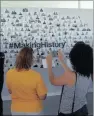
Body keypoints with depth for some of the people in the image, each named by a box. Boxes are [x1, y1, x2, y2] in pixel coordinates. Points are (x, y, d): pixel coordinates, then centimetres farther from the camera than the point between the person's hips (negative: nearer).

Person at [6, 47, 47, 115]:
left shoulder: (9, 74, -15)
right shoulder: (36, 76, -26)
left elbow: (10, 91, 1)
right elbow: (43, 97, -16)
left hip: (16, 110, 3)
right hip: (33, 111, -3)